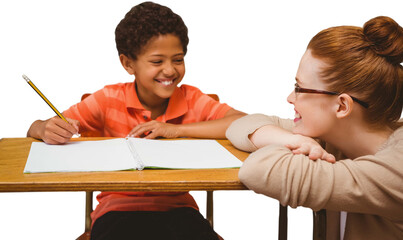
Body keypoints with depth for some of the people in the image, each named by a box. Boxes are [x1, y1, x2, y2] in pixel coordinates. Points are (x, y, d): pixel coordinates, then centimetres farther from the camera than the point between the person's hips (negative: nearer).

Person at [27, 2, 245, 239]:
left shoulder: (191, 100, -2)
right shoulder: (110, 100, -3)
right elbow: (36, 129, -2)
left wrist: (177, 129, -20)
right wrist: (49, 131, -28)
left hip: (176, 206, 1)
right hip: (118, 207, -1)